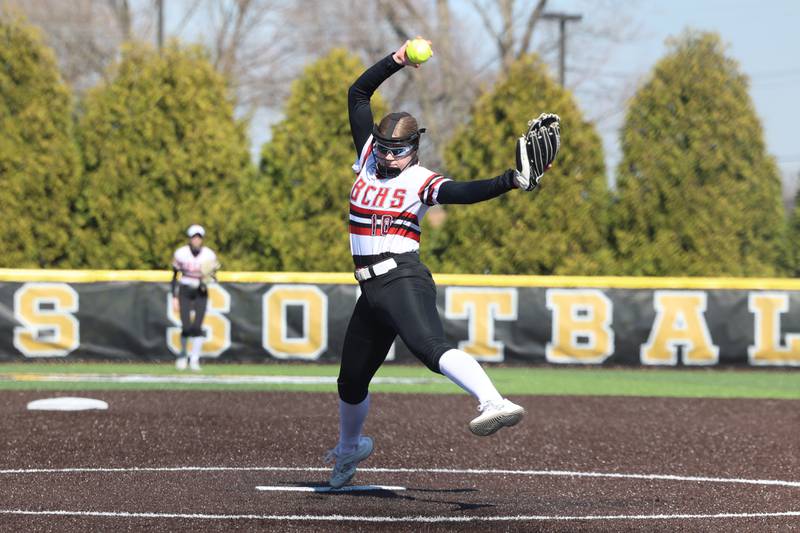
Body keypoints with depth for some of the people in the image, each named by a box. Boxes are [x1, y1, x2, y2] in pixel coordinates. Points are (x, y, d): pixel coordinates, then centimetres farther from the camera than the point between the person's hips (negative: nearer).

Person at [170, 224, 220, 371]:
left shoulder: (209, 255, -6)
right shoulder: (180, 254, -7)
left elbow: (213, 276, 2)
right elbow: (175, 276, 0)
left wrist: (208, 279, -22)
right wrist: (174, 298, -3)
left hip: (201, 294, 1)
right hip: (184, 293, -1)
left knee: (197, 327, -9)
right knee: (186, 327, -9)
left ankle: (195, 359, -1)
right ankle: (182, 355, 15)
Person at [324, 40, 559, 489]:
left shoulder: (422, 181, -4)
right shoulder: (369, 158, 12)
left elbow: (466, 192, -22)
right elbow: (358, 94, 16)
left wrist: (512, 181, -36)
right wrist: (396, 62, 7)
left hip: (404, 280, -7)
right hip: (372, 288, 7)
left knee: (431, 346, -34)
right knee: (352, 379, 18)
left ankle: (494, 402, -56)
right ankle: (350, 448, 45)